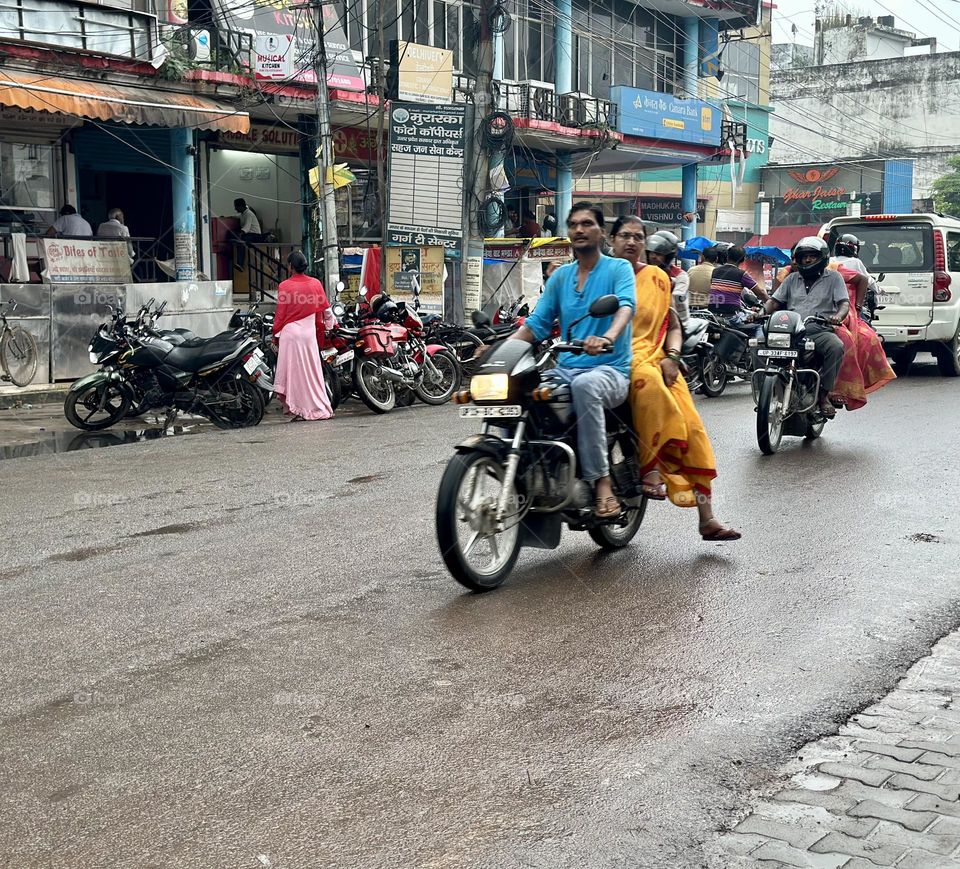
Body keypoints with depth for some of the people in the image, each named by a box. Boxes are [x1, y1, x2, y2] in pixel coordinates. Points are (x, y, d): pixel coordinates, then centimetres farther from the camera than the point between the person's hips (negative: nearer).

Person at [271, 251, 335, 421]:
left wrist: (275, 335, 8)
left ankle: (293, 409, -1)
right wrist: (331, 323, 29)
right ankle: (318, 409, 12)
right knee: (312, 371, 9)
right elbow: (325, 308, 10)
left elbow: (280, 314, -3)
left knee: (292, 369, 2)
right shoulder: (315, 284, 2)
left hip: (290, 332, -3)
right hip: (309, 332, 3)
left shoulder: (284, 286, -7)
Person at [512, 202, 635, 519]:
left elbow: (626, 305, -19)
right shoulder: (560, 276, 17)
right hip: (564, 369, 5)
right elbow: (537, 323, 13)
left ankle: (602, 482, -33)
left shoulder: (618, 268, 2)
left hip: (609, 369, -5)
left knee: (585, 385, -41)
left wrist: (608, 338, -41)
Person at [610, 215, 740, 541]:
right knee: (648, 382, -40)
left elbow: (672, 324, 18)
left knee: (692, 427, -11)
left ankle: (707, 518, -8)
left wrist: (671, 356, 0)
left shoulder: (657, 277, 16)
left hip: (654, 358, 4)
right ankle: (650, 472, -35)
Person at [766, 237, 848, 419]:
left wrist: (838, 316, -22)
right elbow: (774, 301, 19)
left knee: (836, 347, -36)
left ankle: (824, 393, -24)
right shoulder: (792, 278, 23)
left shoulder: (833, 277, 13)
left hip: (820, 331, -3)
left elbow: (844, 303, 2)